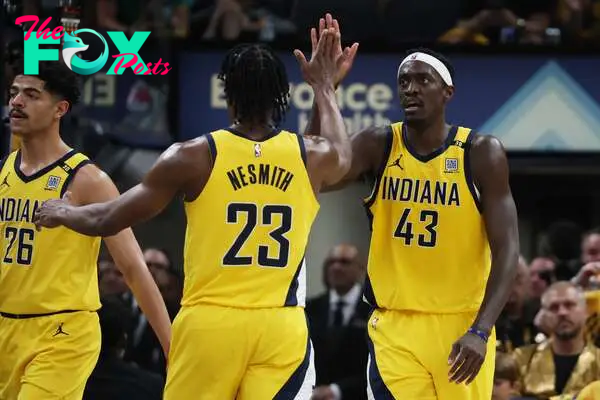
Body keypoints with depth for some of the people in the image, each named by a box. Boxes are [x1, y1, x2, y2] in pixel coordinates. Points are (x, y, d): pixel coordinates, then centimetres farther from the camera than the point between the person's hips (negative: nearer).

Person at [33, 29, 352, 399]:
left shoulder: (195, 157, -3)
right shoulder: (313, 158, 3)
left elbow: (107, 221, 6)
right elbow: (343, 155, 32)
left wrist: (63, 213, 28)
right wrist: (324, 86, 47)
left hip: (209, 324, -1)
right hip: (282, 326, 1)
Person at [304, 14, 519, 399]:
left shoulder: (482, 153, -6)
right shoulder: (379, 145, 1)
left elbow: (507, 250, -9)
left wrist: (480, 331, -21)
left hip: (461, 324, -1)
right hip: (395, 325, 1)